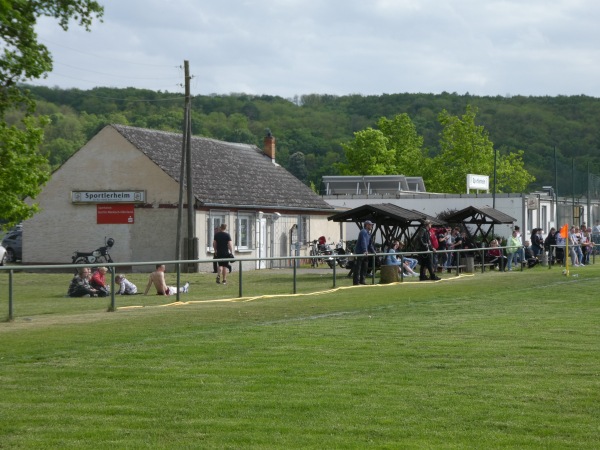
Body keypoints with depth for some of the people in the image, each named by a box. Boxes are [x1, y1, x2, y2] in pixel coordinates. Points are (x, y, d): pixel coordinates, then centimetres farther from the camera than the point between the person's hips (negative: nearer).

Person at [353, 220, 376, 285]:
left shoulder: (368, 233, 17)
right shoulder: (363, 232, -15)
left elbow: (370, 244, 25)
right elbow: (363, 242, -28)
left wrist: (373, 251, 19)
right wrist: (365, 251, -37)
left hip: (364, 254, 10)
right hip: (359, 253, -10)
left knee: (365, 267, 13)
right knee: (357, 268, -8)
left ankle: (362, 280, 21)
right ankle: (356, 282, -9)